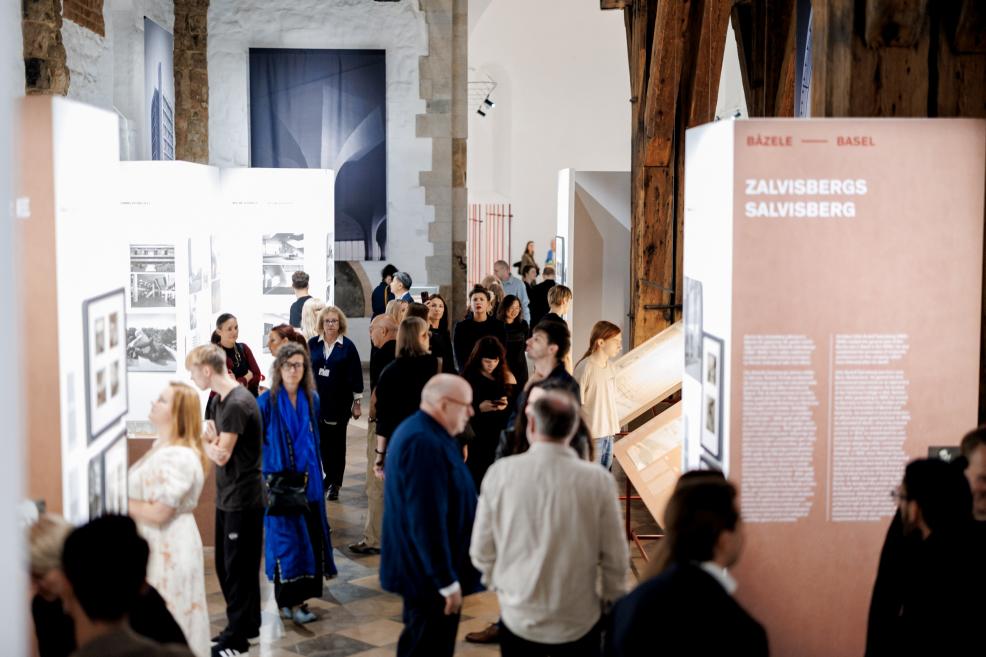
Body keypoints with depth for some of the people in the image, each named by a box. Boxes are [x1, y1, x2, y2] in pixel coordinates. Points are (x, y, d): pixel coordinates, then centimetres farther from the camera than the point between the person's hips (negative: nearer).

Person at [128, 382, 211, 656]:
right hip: (155, 544, 10)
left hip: (169, 547, -10)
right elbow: (144, 492, 14)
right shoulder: (162, 446, 10)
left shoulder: (178, 457, -22)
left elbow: (159, 513, -23)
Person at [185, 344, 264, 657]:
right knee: (225, 565, 17)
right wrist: (209, 436, -13)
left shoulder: (237, 404, -21)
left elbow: (221, 455, -20)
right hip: (227, 496, 9)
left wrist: (202, 439, -4)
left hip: (243, 498, -9)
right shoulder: (218, 399, 9)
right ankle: (245, 626, 30)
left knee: (238, 567, 2)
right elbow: (211, 437, 8)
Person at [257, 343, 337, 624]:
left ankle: (300, 595, 17)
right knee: (286, 538, -2)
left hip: (308, 479, 4)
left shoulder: (311, 400, 5)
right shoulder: (267, 402, -7)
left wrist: (316, 470, 11)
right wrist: (266, 478, -9)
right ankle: (290, 601, 5)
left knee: (310, 535, 5)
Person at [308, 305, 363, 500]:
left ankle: (335, 483, 12)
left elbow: (355, 375, -4)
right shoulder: (313, 344, 3)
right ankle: (330, 476, 29)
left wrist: (357, 402, -4)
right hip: (317, 401, 3)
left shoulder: (347, 346, -5)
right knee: (322, 440, 11)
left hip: (340, 402, -3)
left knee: (337, 441, 4)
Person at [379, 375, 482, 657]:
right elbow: (429, 521, -27)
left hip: (418, 570, 11)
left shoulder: (415, 431, 11)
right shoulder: (426, 444, -25)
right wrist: (447, 581, -23)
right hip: (430, 574, -11)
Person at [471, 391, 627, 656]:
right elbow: (616, 557, -6)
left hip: (518, 619, 1)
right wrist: (611, 603, 11)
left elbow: (481, 550, -3)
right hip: (579, 623, -1)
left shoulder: (501, 472, -10)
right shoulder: (598, 480, -12)